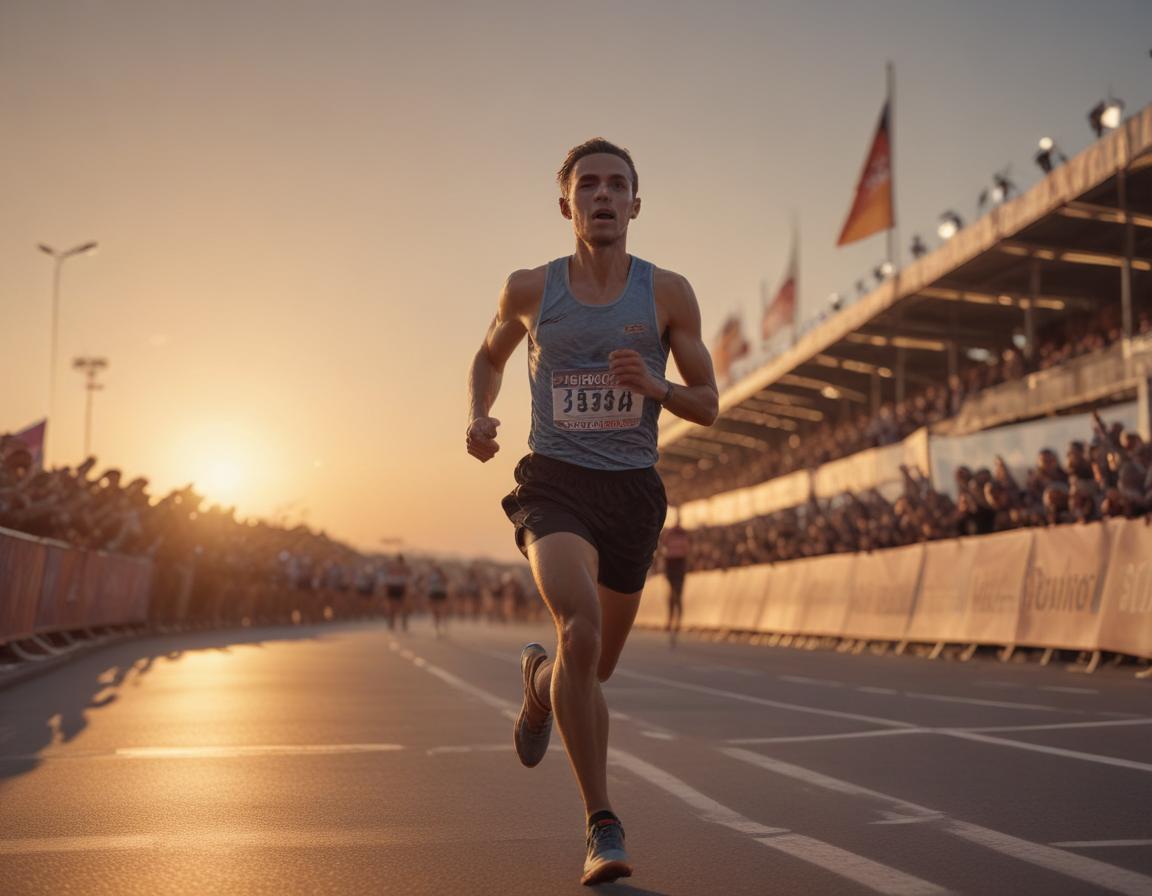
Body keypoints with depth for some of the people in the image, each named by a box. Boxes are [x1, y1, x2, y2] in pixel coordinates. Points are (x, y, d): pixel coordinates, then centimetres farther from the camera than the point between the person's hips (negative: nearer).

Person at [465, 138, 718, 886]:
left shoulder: (668, 293, -1)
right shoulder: (530, 290, 1)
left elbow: (708, 406, 2)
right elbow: (491, 353, 21)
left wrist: (653, 386, -19)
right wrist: (479, 417, 1)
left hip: (632, 489, 2)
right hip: (555, 482, -2)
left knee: (596, 668, 13)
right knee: (581, 625, -29)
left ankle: (539, 679, 52)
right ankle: (604, 829, -22)